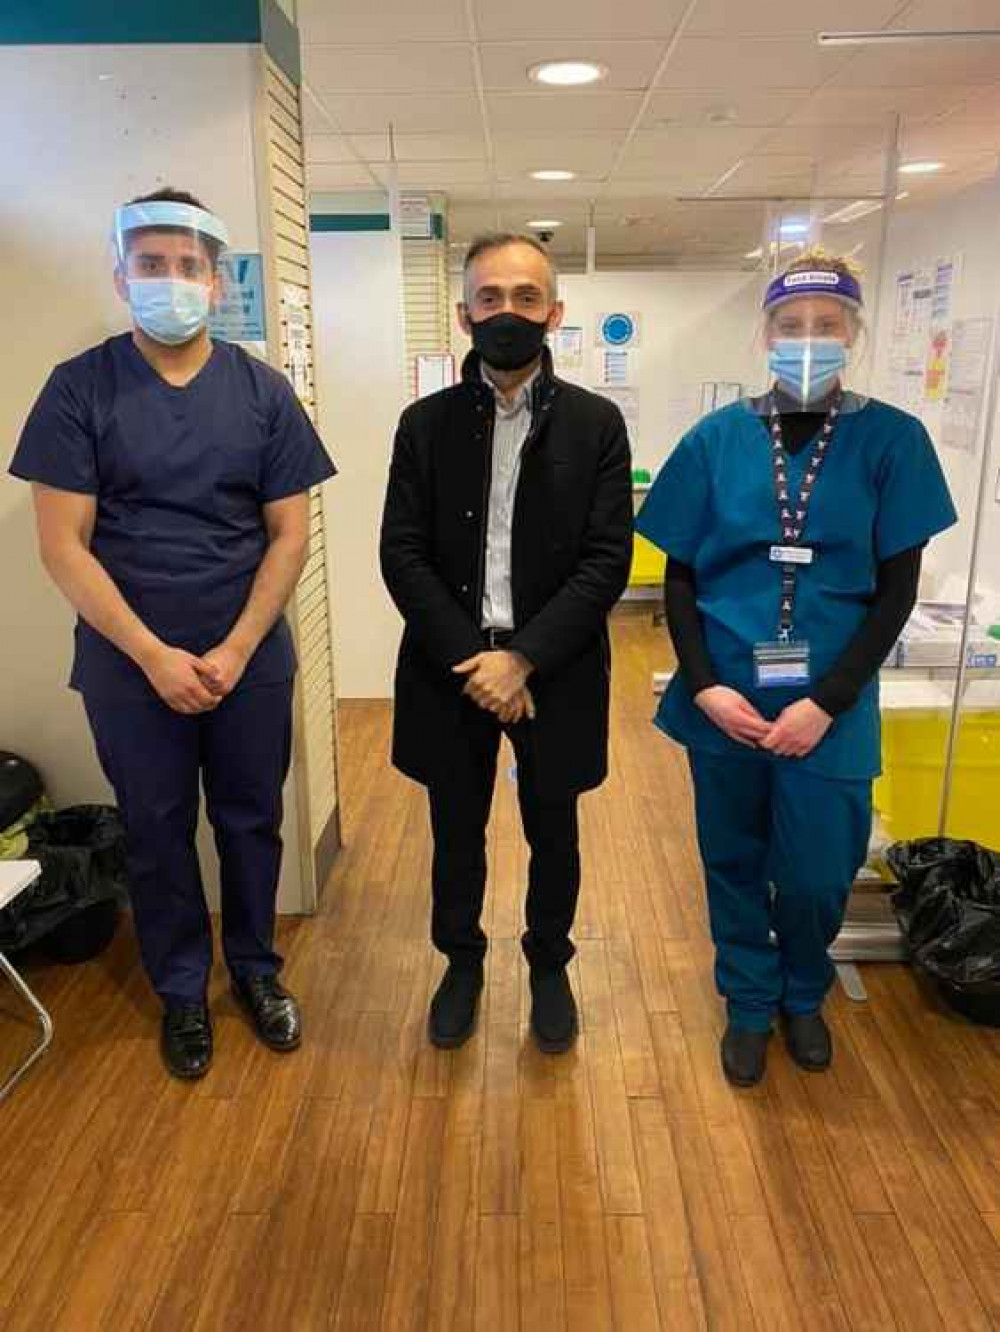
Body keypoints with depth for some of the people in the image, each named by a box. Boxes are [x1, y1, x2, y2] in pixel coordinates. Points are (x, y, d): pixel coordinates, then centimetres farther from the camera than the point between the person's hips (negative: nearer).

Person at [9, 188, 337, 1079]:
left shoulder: (262, 390, -1)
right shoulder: (80, 388, -5)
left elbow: (289, 533, -2)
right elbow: (62, 545, -8)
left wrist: (236, 649, -11)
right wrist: (154, 655, -14)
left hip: (250, 656, 1)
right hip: (130, 661, -1)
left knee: (251, 819, 12)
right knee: (158, 830, 12)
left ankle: (255, 967, 34)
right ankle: (182, 989, 32)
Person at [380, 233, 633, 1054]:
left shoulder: (597, 424, -3)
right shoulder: (425, 423, 1)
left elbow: (607, 562, -9)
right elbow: (402, 556, -4)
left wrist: (522, 659, -17)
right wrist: (471, 659, -15)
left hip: (555, 672, -1)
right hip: (451, 670, 1)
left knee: (553, 835, 16)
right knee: (457, 834, 16)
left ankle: (550, 965, 40)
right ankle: (462, 962, 40)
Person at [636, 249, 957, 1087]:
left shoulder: (892, 440, -3)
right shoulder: (717, 439, -1)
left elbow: (897, 589, -4)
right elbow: (679, 575, 2)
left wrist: (827, 702, -13)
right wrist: (704, 684, -10)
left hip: (830, 705, -1)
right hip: (725, 696, 1)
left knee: (816, 874, 8)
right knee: (735, 862, 14)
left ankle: (804, 996, 40)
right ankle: (750, 1004, 39)